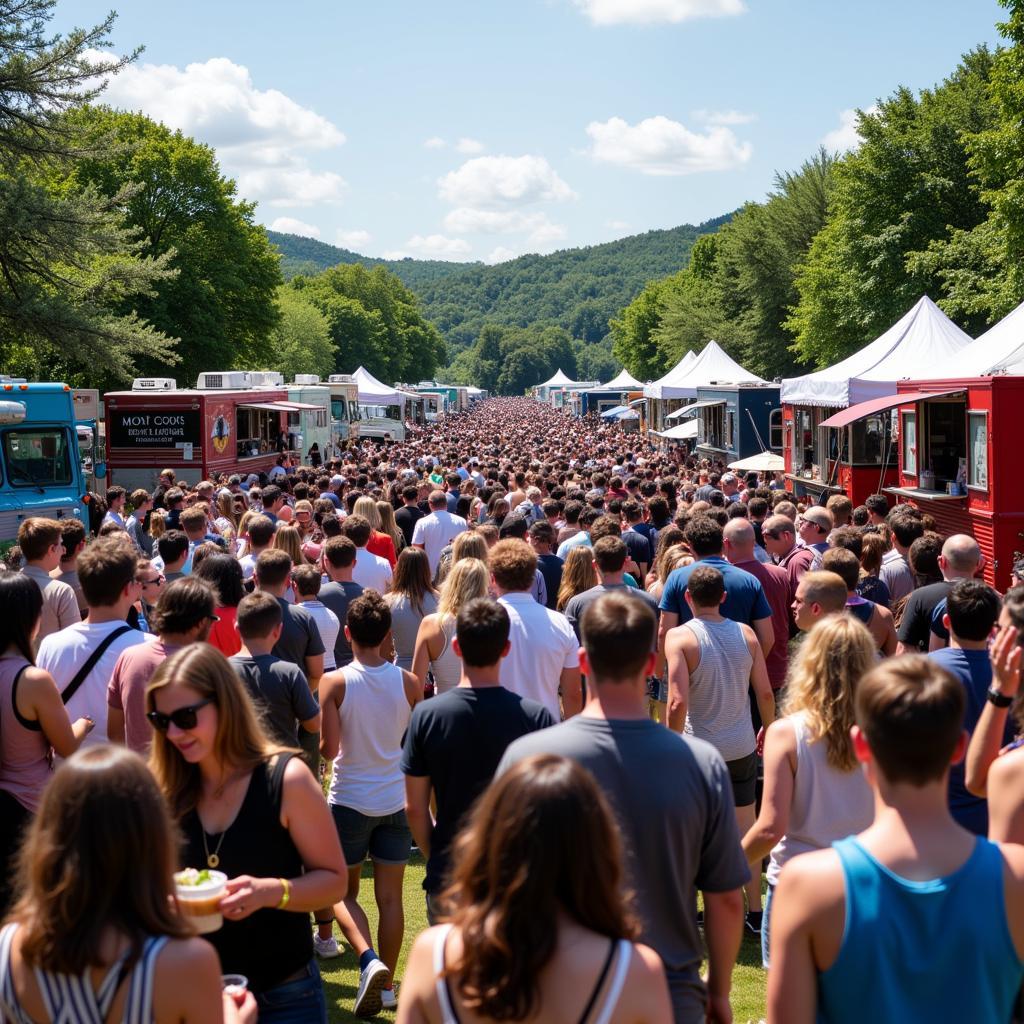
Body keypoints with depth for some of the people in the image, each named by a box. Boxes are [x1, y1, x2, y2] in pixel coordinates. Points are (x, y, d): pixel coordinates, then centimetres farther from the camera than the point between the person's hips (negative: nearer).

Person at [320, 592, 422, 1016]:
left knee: (343, 891, 13)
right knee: (390, 898, 10)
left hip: (349, 800, -2)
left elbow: (329, 749, -15)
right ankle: (387, 986, 16)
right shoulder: (408, 683, -6)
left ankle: (369, 960, -9)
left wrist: (319, 744, 6)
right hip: (396, 801, 2)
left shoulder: (334, 683, -13)